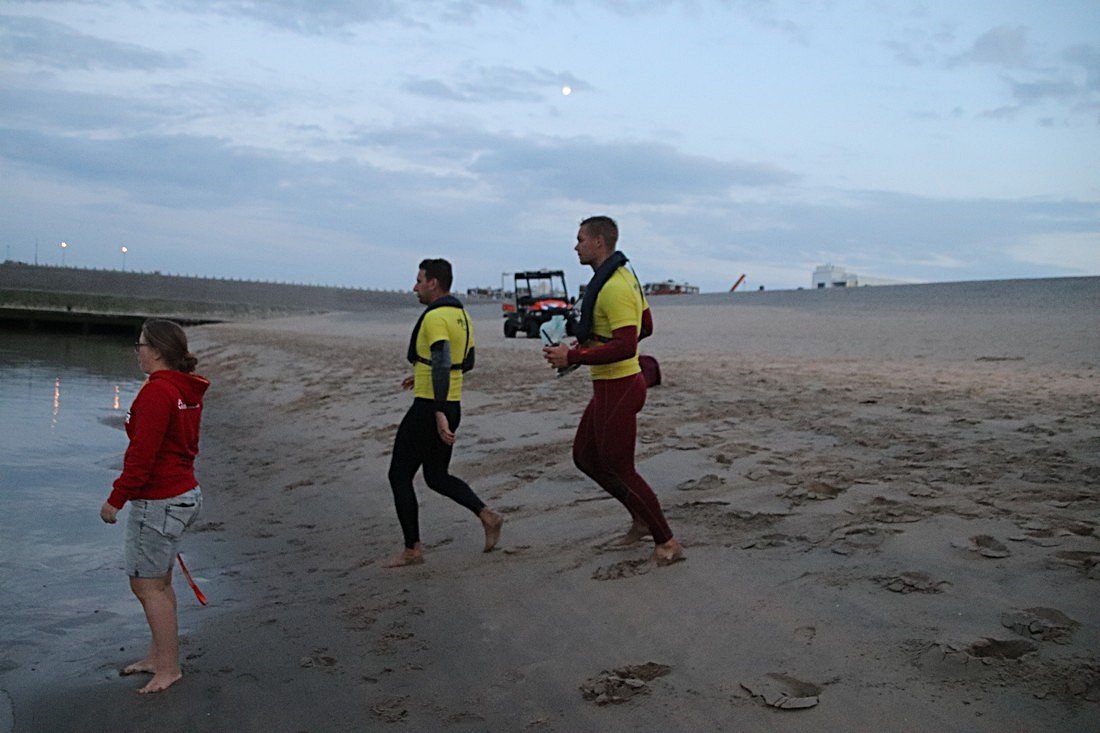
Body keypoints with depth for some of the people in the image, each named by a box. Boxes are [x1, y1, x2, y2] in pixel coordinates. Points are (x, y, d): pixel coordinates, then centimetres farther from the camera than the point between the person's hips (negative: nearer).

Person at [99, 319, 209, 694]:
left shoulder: (157, 391, -20)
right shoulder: (187, 390, 10)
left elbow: (142, 453, -23)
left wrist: (116, 498, -16)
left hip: (157, 501, -10)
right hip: (184, 493, 10)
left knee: (147, 585, 0)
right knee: (159, 582, 19)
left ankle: (169, 667, 9)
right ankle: (158, 655, 30)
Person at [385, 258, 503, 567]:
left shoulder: (434, 317, -17)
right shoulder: (461, 316, 13)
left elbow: (442, 364, -28)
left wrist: (439, 414, -32)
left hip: (428, 409, -9)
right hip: (452, 408, 9)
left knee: (399, 476, 4)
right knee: (437, 477, 18)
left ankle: (412, 549, 10)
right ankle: (486, 515, 2)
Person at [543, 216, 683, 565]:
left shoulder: (614, 288, -22)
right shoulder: (624, 276, 11)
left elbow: (625, 346, -30)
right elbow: (645, 327, 20)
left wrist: (573, 357, -28)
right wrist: (591, 341, 16)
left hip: (618, 388, -11)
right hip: (608, 386, 11)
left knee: (618, 468, 0)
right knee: (585, 456, 18)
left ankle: (667, 543, 14)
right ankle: (642, 519, 27)